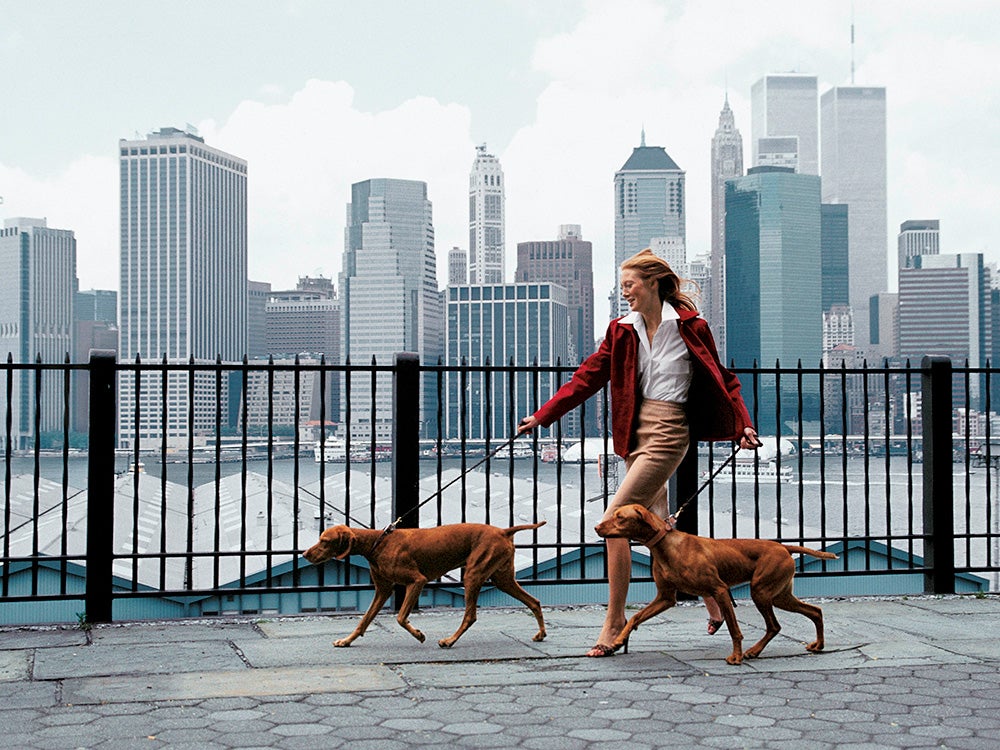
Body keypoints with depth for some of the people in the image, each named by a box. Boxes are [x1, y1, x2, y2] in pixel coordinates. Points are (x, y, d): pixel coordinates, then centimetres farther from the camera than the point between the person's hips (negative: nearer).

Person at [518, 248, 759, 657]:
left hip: (667, 434, -7)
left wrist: (744, 426, -7)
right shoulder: (623, 330, 8)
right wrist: (542, 416, 3)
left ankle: (614, 621, -4)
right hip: (637, 434, 7)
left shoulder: (689, 327, -6)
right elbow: (588, 377, 7)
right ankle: (712, 597, 32)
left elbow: (721, 379, 2)